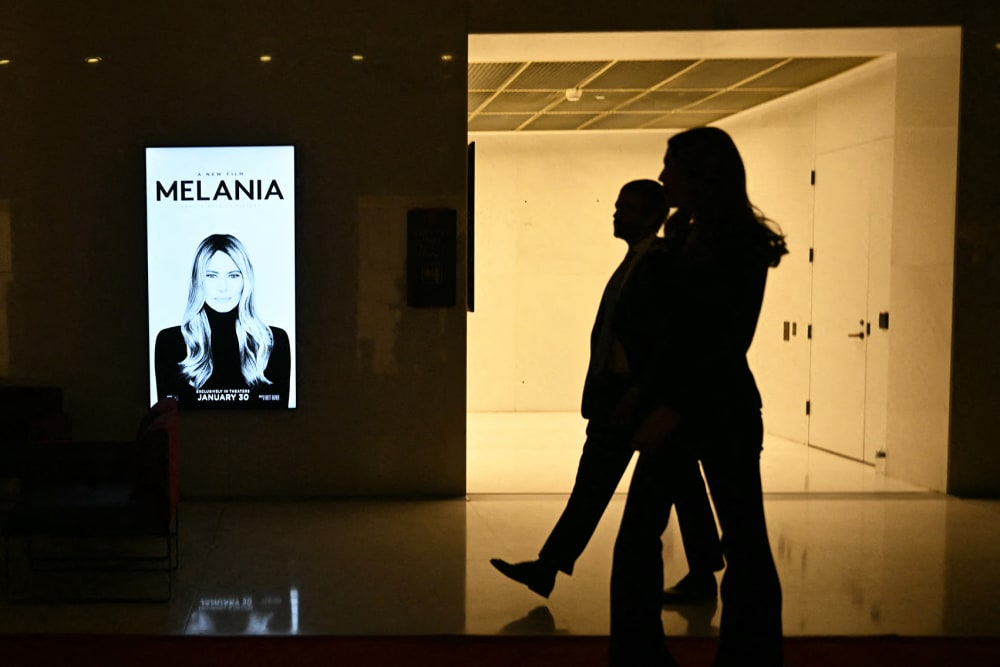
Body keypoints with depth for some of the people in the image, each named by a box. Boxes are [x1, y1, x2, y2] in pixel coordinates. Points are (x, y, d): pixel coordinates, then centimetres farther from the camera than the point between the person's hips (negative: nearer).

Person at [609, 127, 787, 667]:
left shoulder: (743, 247, -10)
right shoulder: (684, 237, 10)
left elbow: (731, 342, -16)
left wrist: (673, 411, -20)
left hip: (722, 407, -7)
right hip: (673, 403, 7)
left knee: (744, 543, 4)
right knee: (637, 537, 6)